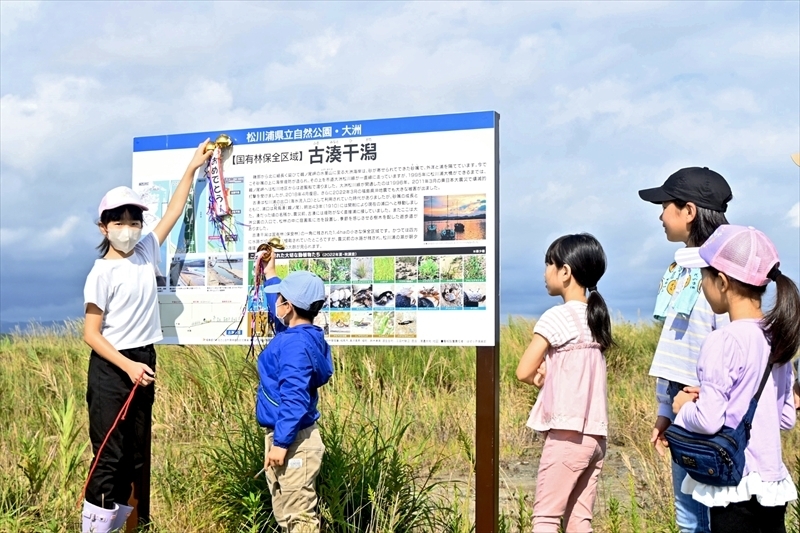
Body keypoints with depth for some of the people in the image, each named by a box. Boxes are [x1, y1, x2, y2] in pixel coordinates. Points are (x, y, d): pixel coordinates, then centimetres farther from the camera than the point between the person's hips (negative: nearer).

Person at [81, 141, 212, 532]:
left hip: (143, 363, 7)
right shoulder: (102, 273, -11)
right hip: (111, 369, -7)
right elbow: (91, 334, -12)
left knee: (136, 454, 11)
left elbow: (173, 212, 16)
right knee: (109, 455, -5)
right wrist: (128, 367, -20)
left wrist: (192, 168, 19)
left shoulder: (146, 253, 5)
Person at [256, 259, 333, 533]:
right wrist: (269, 275, 39)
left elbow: (295, 399, -27)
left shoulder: (295, 345, -22)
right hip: (284, 435, 11)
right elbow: (277, 312, 33)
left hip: (292, 441, -11)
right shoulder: (300, 334, 9)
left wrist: (281, 443, -25)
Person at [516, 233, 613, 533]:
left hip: (567, 434, -7)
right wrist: (548, 372, 0)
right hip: (595, 435, 7)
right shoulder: (595, 317, 11)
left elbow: (524, 372, -12)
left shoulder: (557, 317, -11)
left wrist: (542, 379, 6)